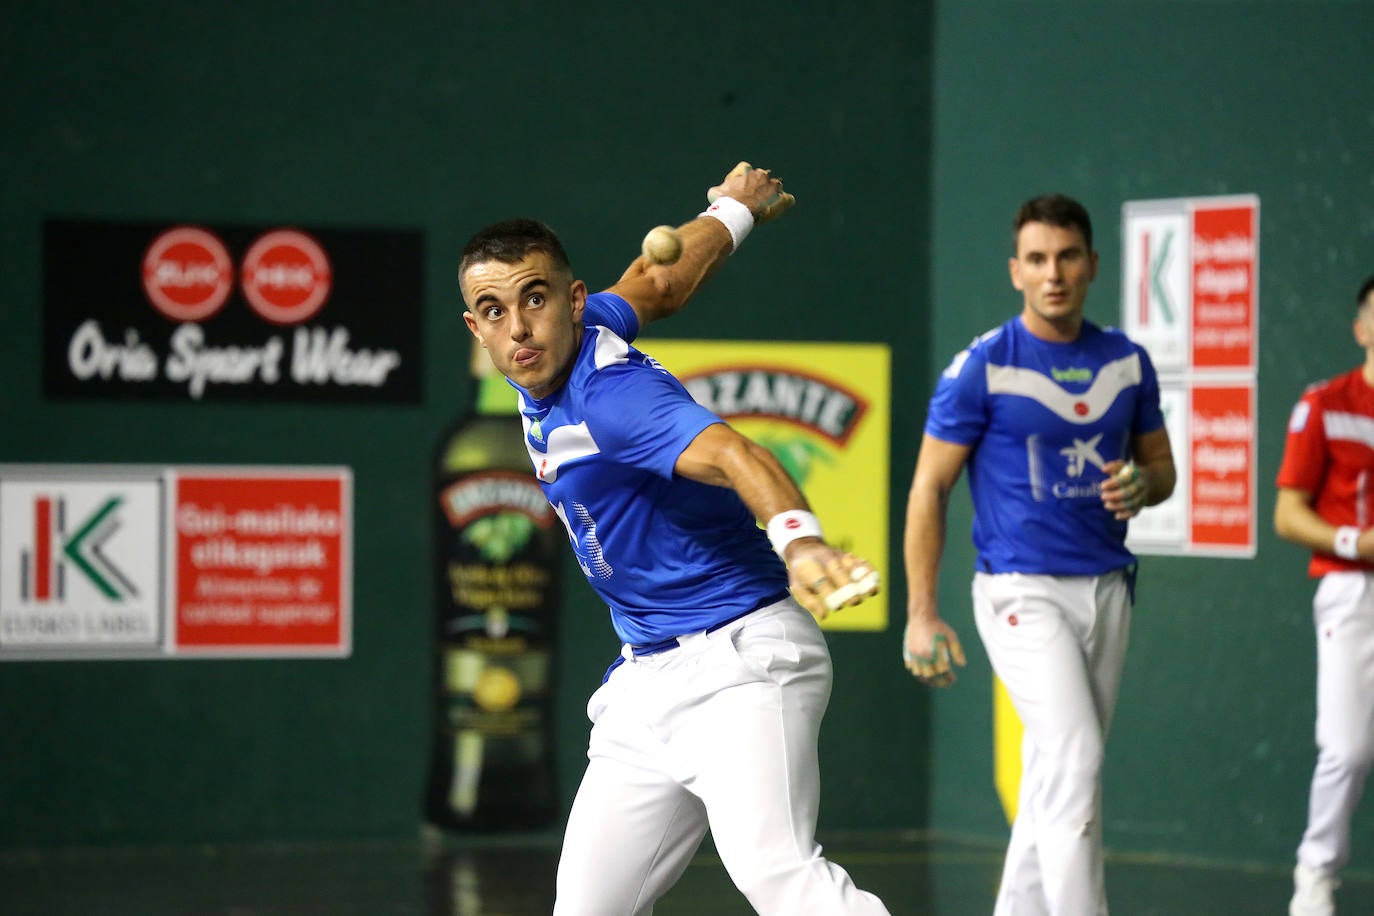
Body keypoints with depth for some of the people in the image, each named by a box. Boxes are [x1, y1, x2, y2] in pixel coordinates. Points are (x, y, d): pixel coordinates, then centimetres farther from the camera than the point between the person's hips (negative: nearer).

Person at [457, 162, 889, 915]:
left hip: (740, 661, -9)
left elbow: (731, 454, -40)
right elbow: (658, 284, 23)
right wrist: (732, 212, 43)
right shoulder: (568, 349, 5)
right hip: (648, 681, 9)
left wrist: (797, 540, -61)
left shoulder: (611, 395, -22)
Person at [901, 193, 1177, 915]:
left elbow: (1162, 465, 18)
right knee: (1075, 762, -19)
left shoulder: (1126, 361, 7)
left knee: (1056, 780, 11)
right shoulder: (982, 367, -8)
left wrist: (1141, 485, -8)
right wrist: (921, 615, -11)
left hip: (1107, 590, 6)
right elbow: (929, 488, -5)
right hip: (1023, 591, -6)